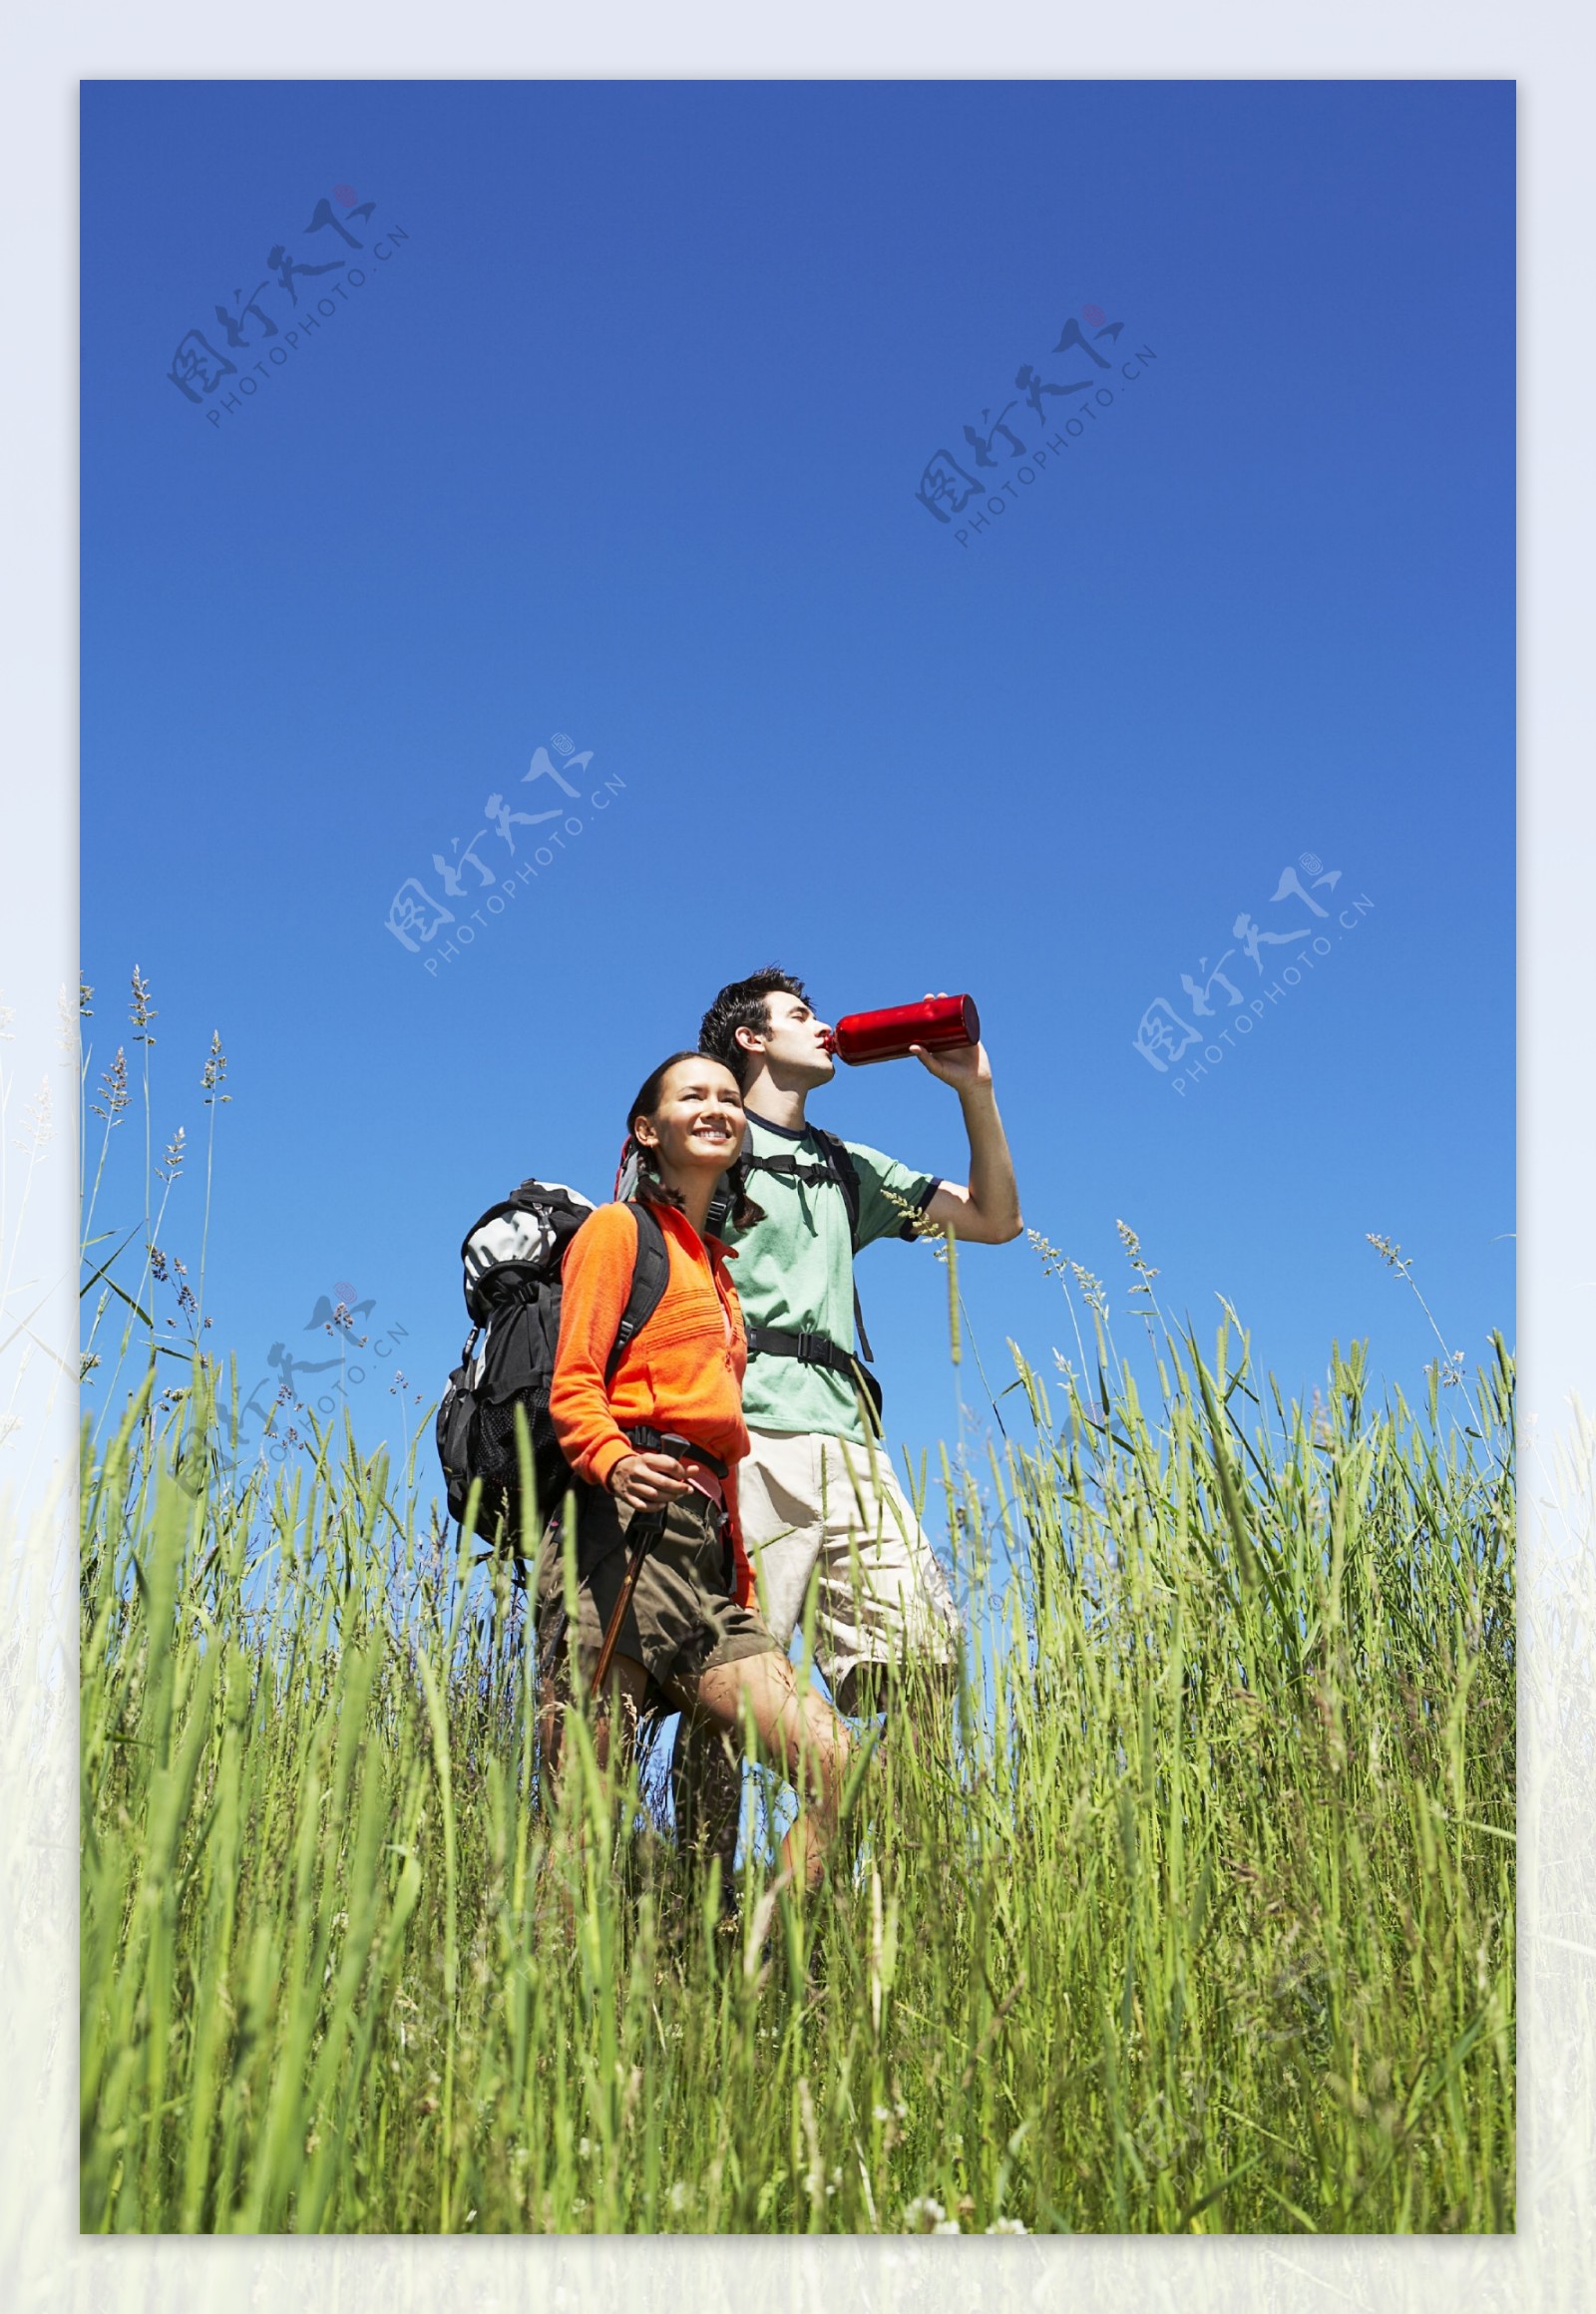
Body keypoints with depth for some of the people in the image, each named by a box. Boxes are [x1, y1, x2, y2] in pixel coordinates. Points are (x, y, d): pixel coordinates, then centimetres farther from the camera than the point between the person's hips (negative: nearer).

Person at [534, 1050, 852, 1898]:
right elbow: (572, 1388, -4)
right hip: (626, 1523, -7)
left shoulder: (716, 1269, 31)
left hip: (705, 1552, 7)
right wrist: (613, 1462, -26)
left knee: (830, 1762, -8)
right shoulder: (619, 1228, 8)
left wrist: (742, 1581, 18)